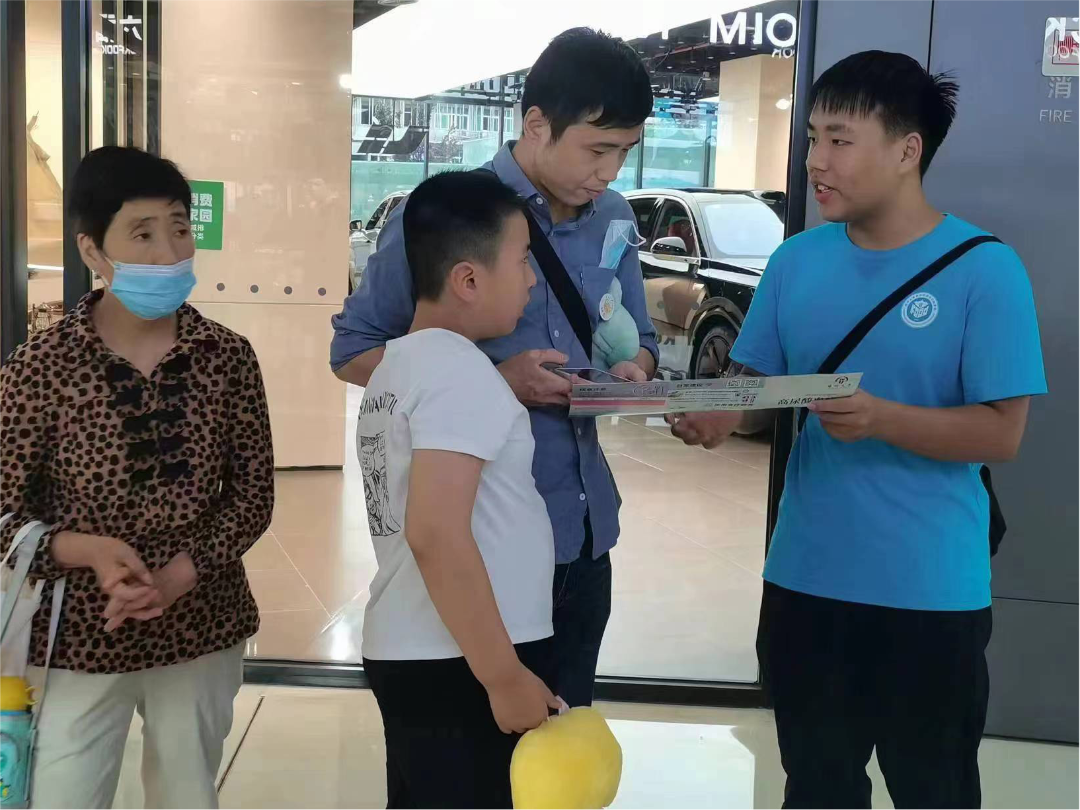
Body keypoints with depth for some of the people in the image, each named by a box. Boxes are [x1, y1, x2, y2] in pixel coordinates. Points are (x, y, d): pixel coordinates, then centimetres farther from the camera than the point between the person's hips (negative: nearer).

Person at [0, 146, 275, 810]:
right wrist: (90, 551, -26)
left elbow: (253, 497, -2)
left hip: (202, 633, 3)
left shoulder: (227, 357, -4)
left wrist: (178, 577, -17)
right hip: (79, 643, -2)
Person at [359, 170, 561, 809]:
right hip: (459, 665, -9)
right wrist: (506, 676, -21)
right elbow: (436, 536, -24)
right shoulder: (461, 370, -16)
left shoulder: (398, 364, 13)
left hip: (409, 653, 9)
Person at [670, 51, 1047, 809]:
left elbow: (1002, 432, -14)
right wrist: (721, 414, -15)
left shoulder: (984, 269, -12)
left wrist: (881, 419, -29)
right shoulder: (797, 261, 2)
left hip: (930, 592, -4)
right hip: (804, 581, 4)